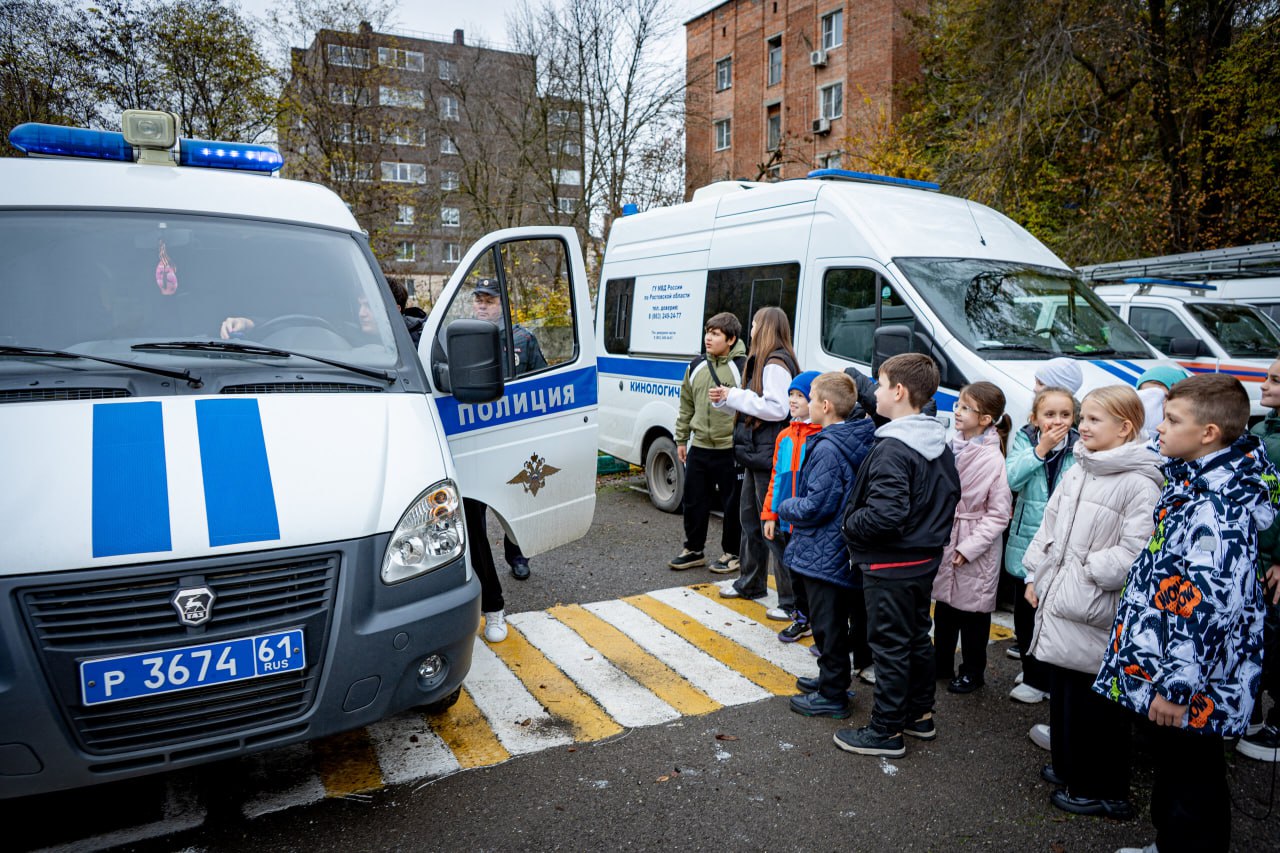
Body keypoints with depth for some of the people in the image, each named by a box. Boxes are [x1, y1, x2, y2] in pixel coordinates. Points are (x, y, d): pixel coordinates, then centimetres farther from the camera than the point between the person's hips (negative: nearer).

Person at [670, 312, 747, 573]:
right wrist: (681, 439, 15)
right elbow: (686, 406, 16)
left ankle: (731, 553, 23)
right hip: (699, 448, 6)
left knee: (732, 504, 7)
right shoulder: (696, 367, 9)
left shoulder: (742, 367, -10)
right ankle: (693, 550, 28)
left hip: (730, 450, -5)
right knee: (693, 500, 12)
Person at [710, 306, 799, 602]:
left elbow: (777, 409, -25)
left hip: (769, 455, -11)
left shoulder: (775, 364, -15)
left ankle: (791, 594, 2)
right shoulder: (762, 361, 17)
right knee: (750, 516, 19)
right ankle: (750, 583, 33)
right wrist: (725, 400, 6)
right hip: (757, 455, 11)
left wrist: (735, 395, -18)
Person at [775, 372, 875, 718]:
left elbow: (816, 506, -25)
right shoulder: (855, 442, 6)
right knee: (834, 623, 22)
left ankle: (832, 696, 14)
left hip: (822, 553, -10)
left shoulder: (827, 449, -23)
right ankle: (832, 679, 37)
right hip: (841, 552, 10)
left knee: (827, 625, 3)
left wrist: (785, 507, -6)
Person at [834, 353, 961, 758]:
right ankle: (920, 715, 35)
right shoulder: (940, 444, 6)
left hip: (890, 567, -9)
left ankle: (886, 732, 14)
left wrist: (850, 524, -15)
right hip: (925, 560, 9)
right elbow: (951, 495, 15)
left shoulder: (892, 450, -24)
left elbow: (886, 513, -32)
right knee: (917, 638, 21)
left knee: (889, 646, 2)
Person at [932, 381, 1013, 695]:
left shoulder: (992, 459, -18)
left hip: (974, 552, -6)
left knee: (972, 610, 10)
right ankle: (941, 663, 35)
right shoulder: (952, 448, 1)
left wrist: (969, 547, -17)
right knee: (944, 605, 18)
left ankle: (973, 672, 27)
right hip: (944, 540, 6)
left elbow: (999, 513, -15)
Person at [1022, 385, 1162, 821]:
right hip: (1058, 601, 8)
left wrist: (1089, 574, -17)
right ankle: (1068, 768, 37)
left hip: (1095, 613, -8)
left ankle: (1103, 791, 20)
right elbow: (1050, 525, 15)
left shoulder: (1139, 483, -16)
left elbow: (1135, 551, -22)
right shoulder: (1078, 471, 10)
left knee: (1094, 703, 3)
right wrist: (1035, 575, 12)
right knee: (1062, 691, 20)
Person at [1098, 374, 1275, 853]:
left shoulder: (1217, 507, -24)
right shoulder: (1192, 481, 8)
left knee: (1190, 783, 6)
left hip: (1190, 685, -10)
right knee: (1169, 766, 25)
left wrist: (1177, 685, -26)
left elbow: (1211, 603, -29)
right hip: (1162, 666, 10)